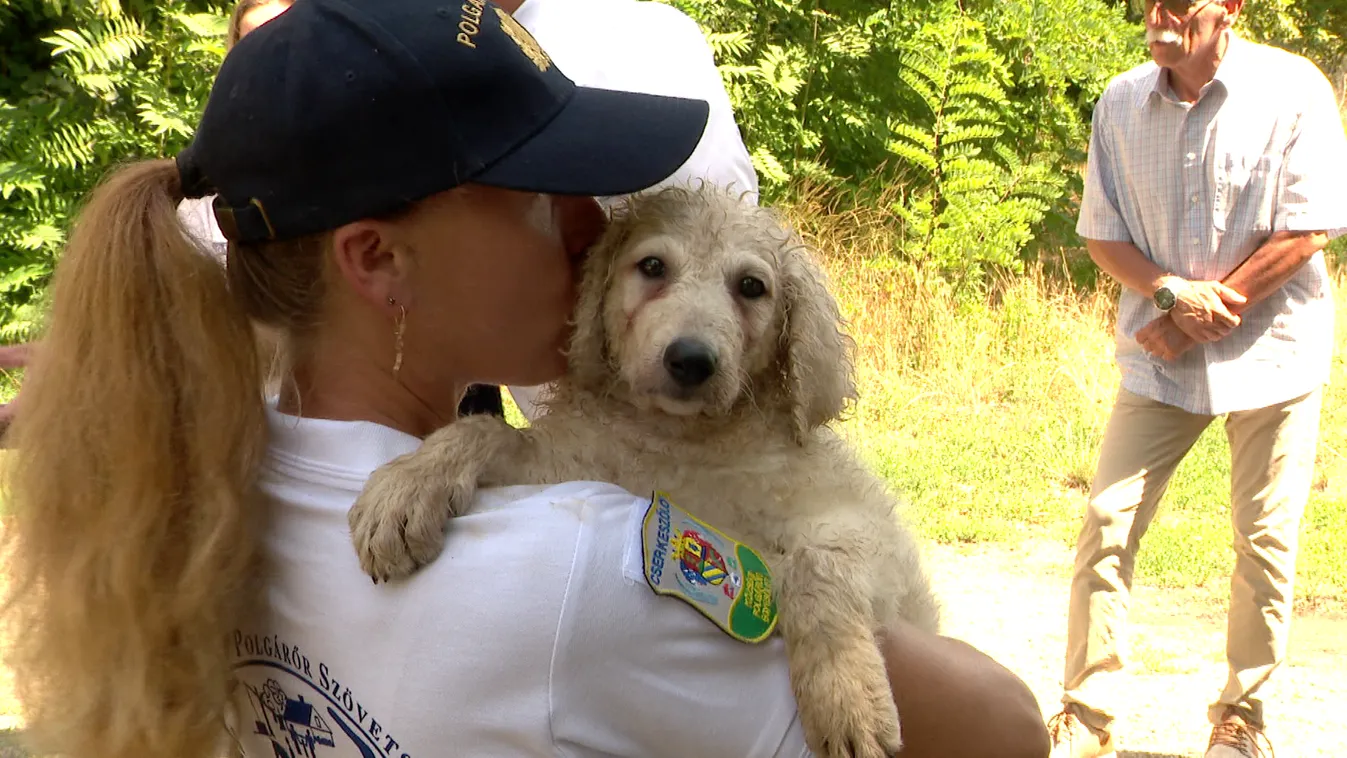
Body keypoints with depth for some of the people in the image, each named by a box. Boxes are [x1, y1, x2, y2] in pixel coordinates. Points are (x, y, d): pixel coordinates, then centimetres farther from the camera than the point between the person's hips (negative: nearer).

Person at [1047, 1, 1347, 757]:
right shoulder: (1121, 103, 0)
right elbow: (1102, 233, 3)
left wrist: (1207, 313, -13)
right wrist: (1172, 293, -15)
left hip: (1272, 348, -3)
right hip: (1160, 358, 3)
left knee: (1265, 543, 3)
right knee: (1107, 526, -4)